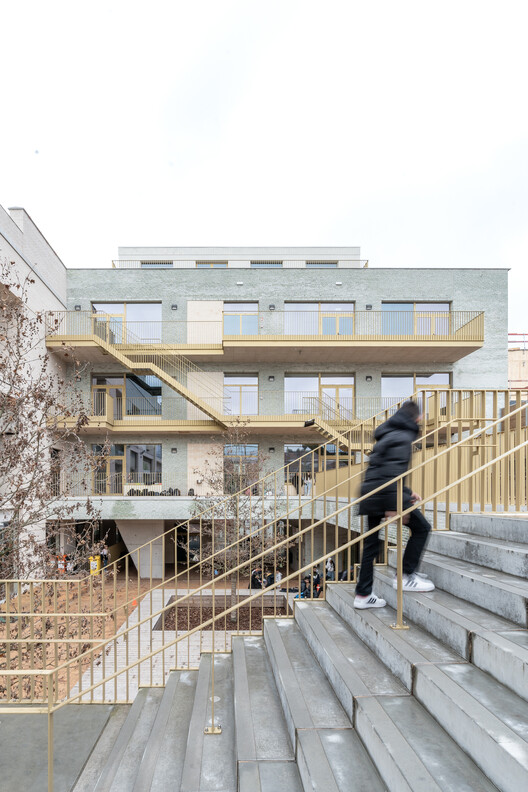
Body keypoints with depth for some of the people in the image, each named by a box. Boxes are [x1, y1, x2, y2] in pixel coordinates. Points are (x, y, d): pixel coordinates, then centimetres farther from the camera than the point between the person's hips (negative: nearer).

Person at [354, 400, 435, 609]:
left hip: (371, 494, 9)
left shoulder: (387, 435, 22)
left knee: (371, 543, 12)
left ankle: (363, 594, 17)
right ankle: (406, 576, 8)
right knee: (421, 527, 7)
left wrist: (406, 493, 28)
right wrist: (395, 506, -24)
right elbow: (393, 472, -19)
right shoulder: (402, 438, -8)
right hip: (385, 493, -9)